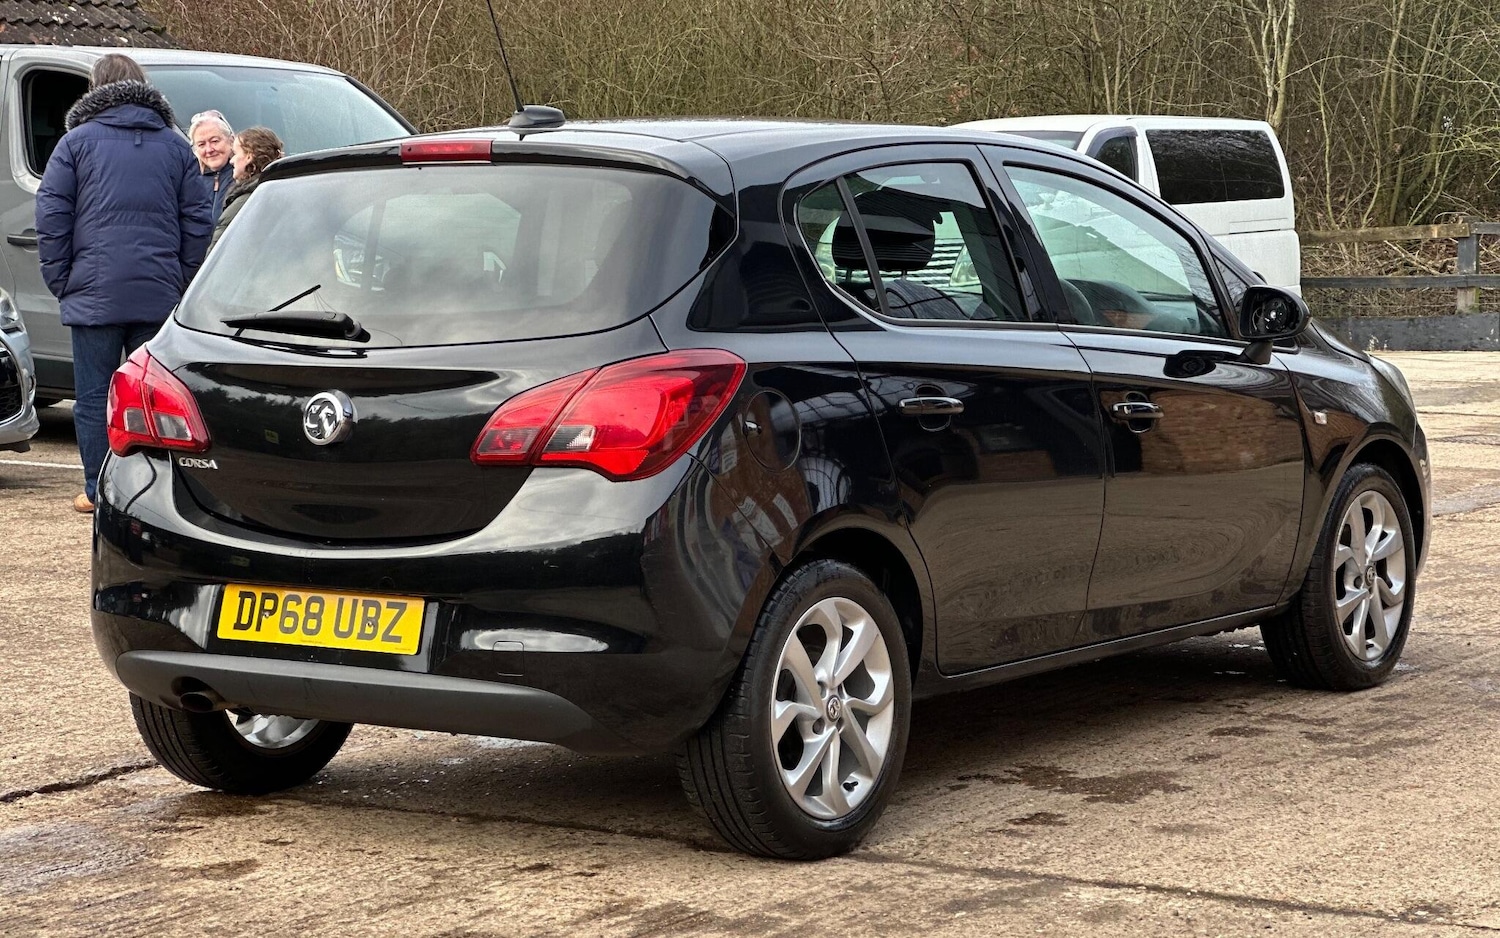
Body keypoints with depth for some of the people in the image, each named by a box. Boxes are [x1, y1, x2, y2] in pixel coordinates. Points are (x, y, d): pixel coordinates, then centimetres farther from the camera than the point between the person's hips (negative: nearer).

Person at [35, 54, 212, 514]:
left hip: (94, 294, -3)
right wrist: (182, 279, 14)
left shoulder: (77, 141, 3)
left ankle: (98, 491, 5)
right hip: (160, 296, 3)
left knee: (94, 395, 4)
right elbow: (198, 218, 10)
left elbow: (51, 216, -1)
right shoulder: (174, 145, 11)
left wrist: (60, 281, 4)